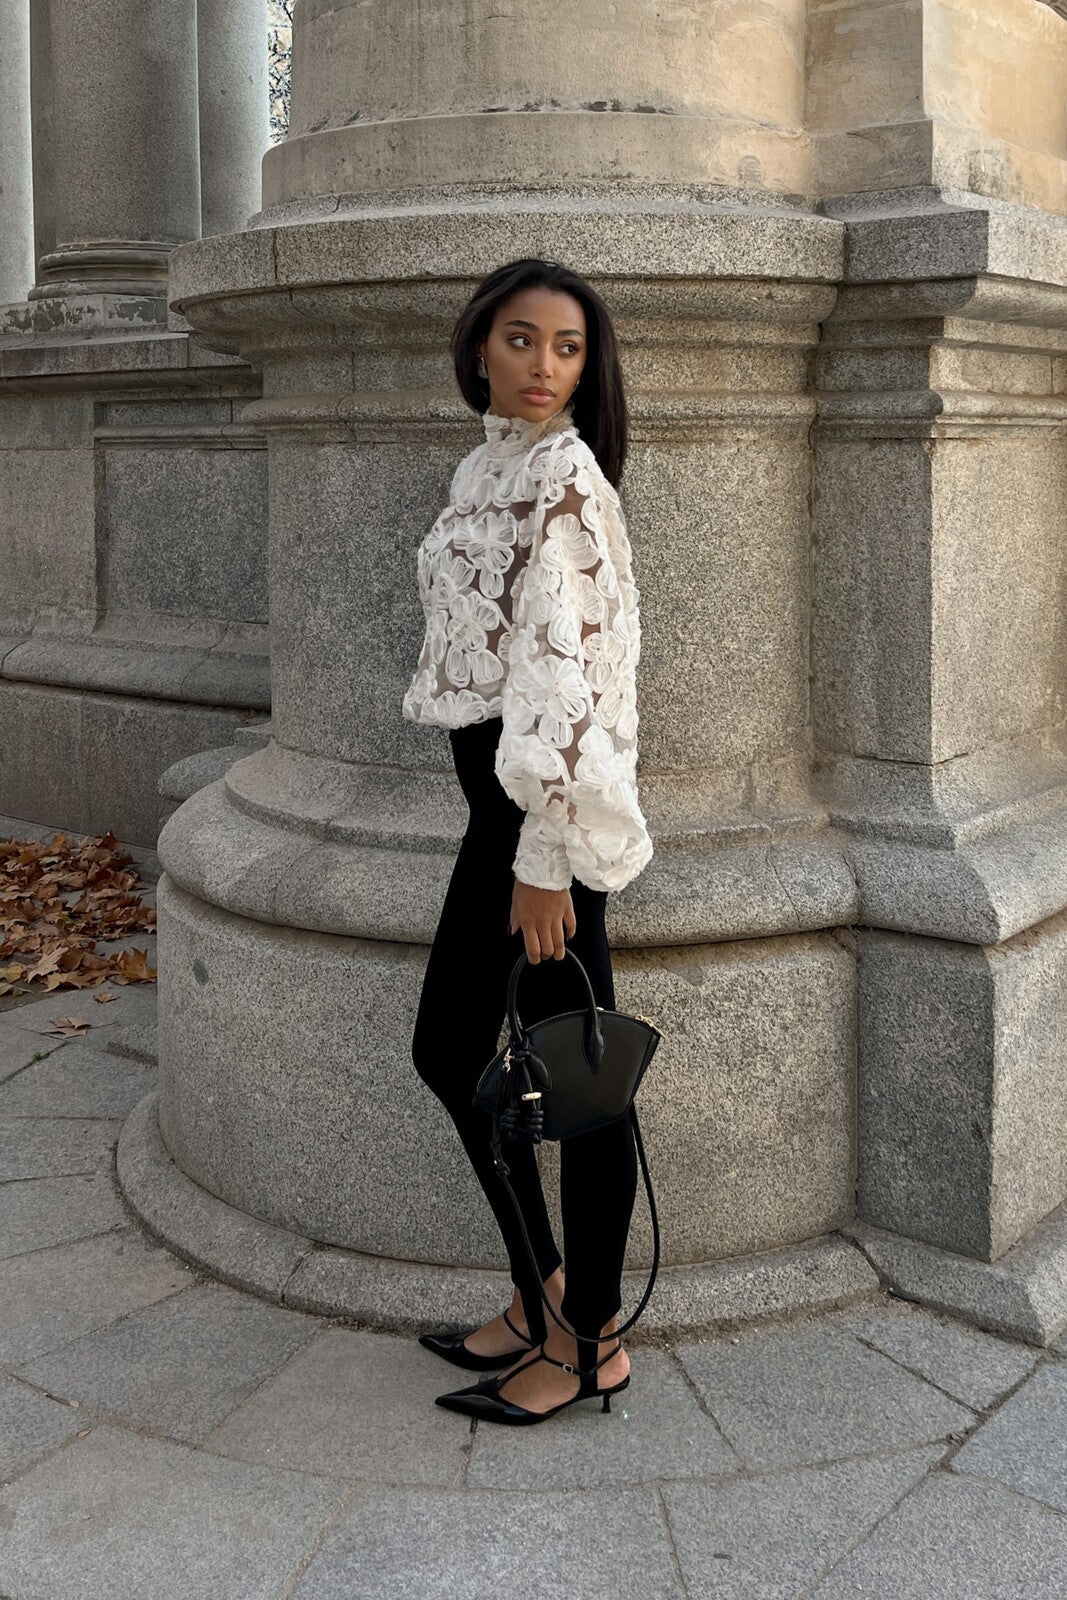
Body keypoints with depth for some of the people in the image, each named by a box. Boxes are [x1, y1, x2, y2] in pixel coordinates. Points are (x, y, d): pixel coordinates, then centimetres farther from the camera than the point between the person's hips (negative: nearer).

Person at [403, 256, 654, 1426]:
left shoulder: (565, 479, -14)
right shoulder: (483, 468, 14)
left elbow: (569, 669, -20)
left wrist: (545, 857, -21)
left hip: (546, 801, -10)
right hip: (496, 793, 10)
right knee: (446, 1049, 16)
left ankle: (591, 1343, 18)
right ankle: (537, 1295, 31)